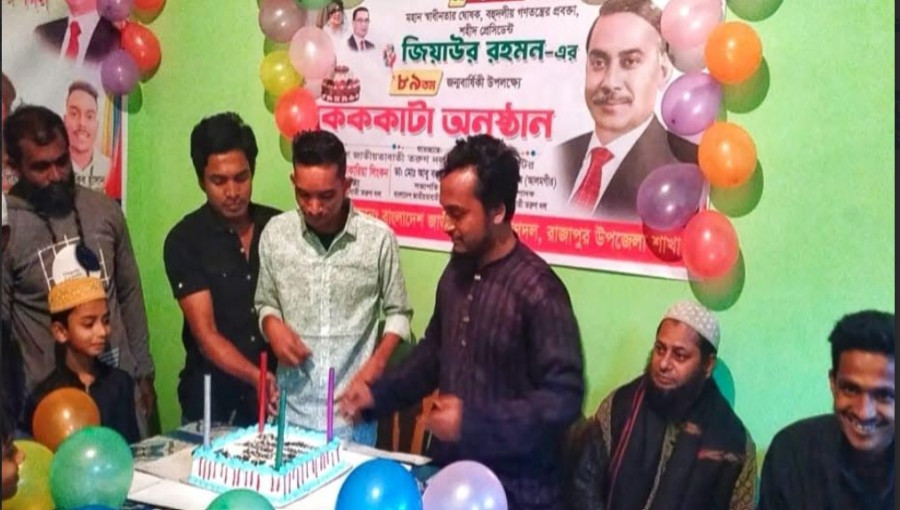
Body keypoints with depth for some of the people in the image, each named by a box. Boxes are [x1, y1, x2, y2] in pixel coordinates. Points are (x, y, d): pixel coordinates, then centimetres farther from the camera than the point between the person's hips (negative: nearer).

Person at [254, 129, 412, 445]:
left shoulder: (378, 237, -9)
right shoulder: (275, 232, -1)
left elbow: (398, 313, 2)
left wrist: (377, 362, -12)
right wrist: (273, 327, -9)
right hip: (291, 406, 2)